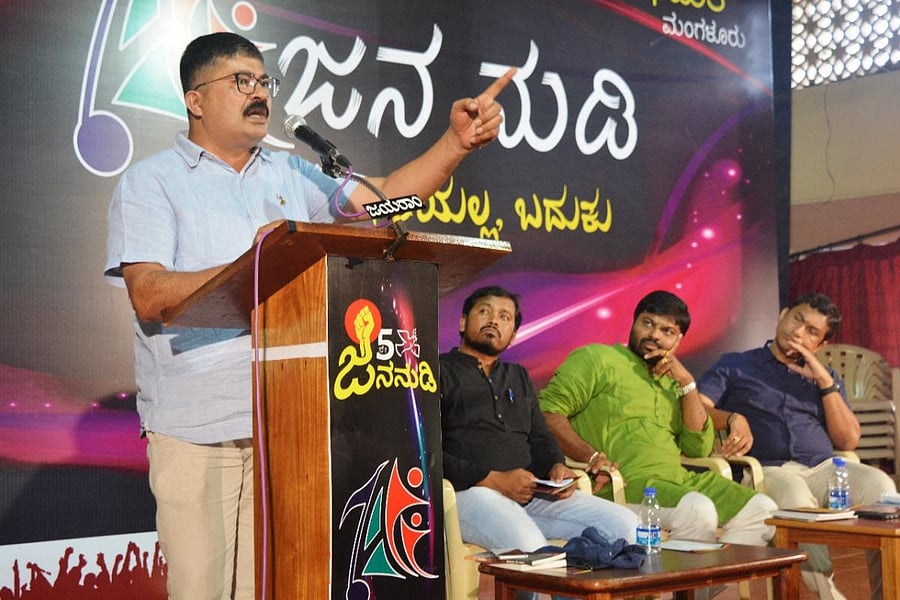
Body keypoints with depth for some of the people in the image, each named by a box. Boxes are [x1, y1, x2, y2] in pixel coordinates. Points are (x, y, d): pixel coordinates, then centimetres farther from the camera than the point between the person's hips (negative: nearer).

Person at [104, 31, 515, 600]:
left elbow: (387, 194, 9)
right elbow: (149, 297, -12)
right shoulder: (150, 184, 1)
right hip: (195, 428, -4)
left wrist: (459, 141, -5)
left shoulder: (292, 176, 16)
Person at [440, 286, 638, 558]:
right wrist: (493, 480, -14)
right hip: (469, 491, -6)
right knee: (527, 545, -37)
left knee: (625, 523, -10)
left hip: (528, 492, 7)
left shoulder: (519, 376, 30)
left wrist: (557, 466, 2)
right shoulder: (439, 371, 7)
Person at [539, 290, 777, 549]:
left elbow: (699, 448, 16)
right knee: (698, 509, -32)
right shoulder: (597, 358, 7)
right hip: (625, 482, -7)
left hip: (679, 478, 7)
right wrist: (591, 456, -19)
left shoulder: (670, 382, 26)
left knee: (761, 509, -8)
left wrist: (687, 382, 8)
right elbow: (547, 409, -5)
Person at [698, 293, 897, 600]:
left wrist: (824, 381, 5)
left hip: (825, 468, 4)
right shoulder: (735, 366, 16)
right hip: (769, 470, -3)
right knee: (795, 497, -39)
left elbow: (848, 440, 12)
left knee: (879, 485, -28)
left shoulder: (825, 376, 26)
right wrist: (733, 418, -18)